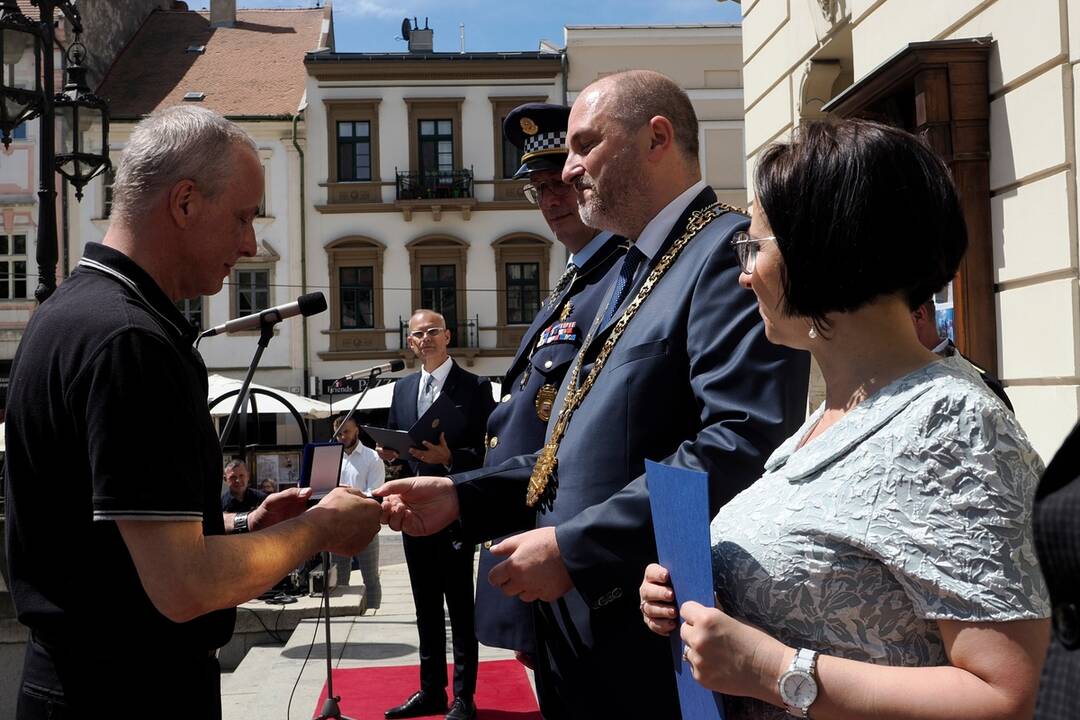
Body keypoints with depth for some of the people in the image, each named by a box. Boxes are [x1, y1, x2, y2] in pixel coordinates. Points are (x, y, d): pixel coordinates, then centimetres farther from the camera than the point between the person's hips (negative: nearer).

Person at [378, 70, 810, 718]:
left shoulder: (731, 252, -14)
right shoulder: (632, 274, 18)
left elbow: (744, 442, -26)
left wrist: (575, 548, -24)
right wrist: (461, 496, 7)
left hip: (653, 641, -9)